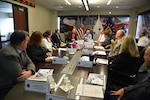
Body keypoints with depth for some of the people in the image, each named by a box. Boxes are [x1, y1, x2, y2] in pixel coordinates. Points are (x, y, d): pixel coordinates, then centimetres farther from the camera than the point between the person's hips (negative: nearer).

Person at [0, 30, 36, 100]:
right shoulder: (9, 54, -27)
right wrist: (27, 71, -7)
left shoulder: (21, 49, 0)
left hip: (16, 83, 8)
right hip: (7, 89, -7)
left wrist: (29, 72, -20)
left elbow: (30, 63, 0)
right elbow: (19, 77, -26)